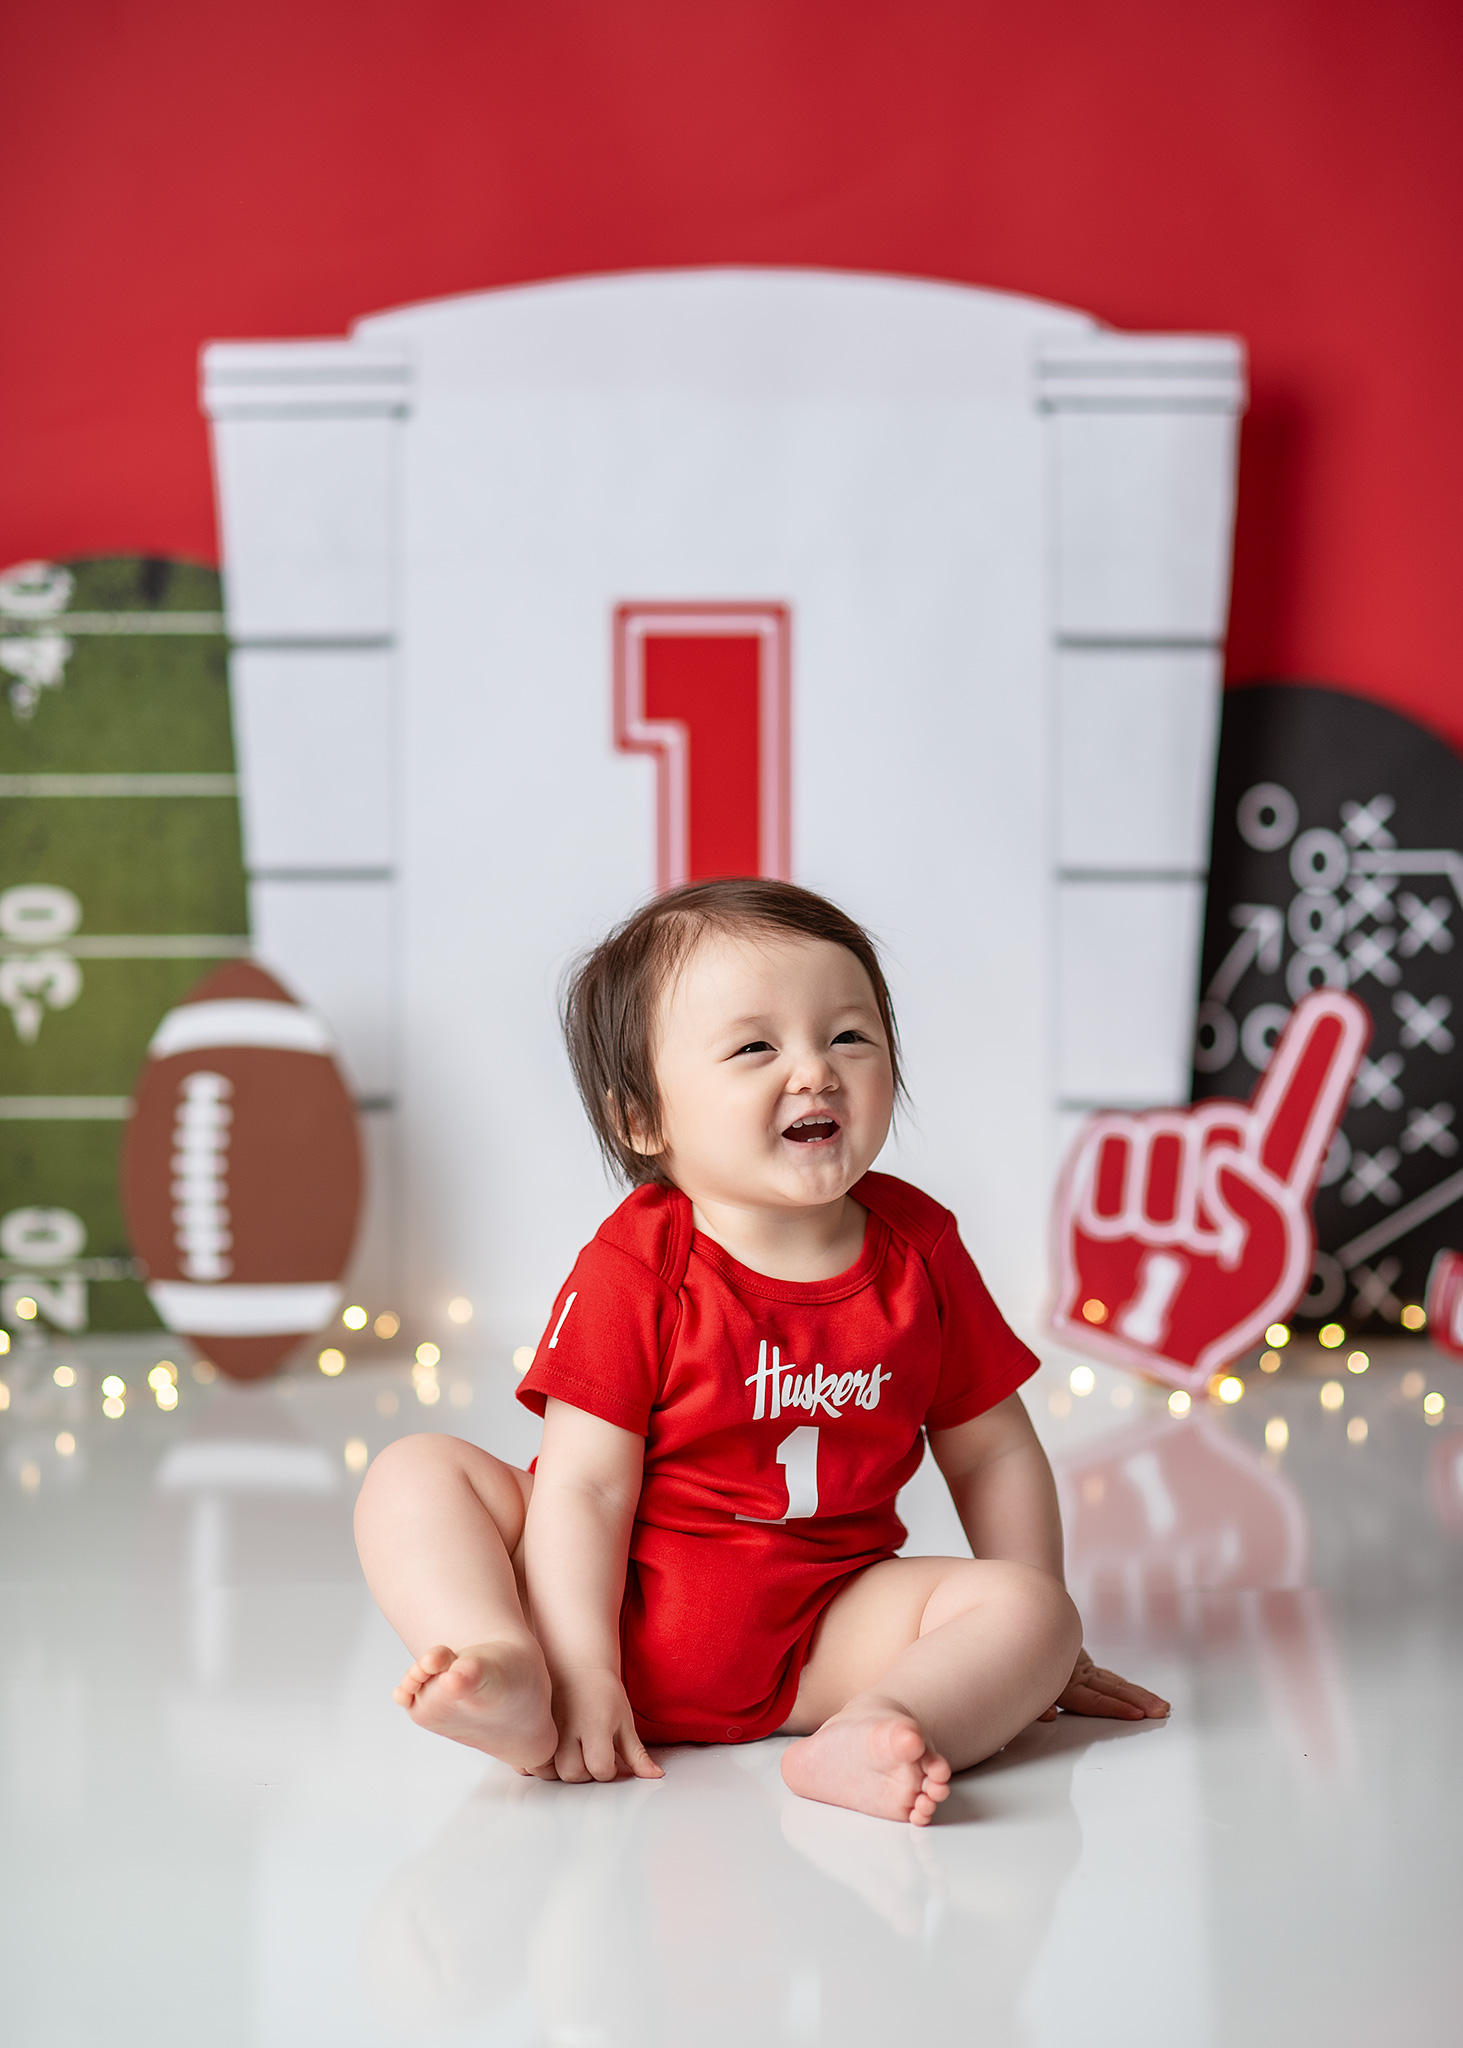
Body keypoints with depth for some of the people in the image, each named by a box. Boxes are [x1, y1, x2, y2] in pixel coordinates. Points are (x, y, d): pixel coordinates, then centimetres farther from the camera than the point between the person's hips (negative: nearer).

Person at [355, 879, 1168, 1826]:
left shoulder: (919, 1250, -1)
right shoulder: (637, 1264, -13)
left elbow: (993, 1454, 8)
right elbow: (586, 1483, -17)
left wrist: (1031, 1649, 9)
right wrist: (579, 1674, -26)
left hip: (817, 1639, 2)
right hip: (622, 1608, -2)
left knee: (1030, 1609, -18)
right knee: (416, 1474, -17)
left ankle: (868, 1732, -41)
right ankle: (513, 1685, -38)